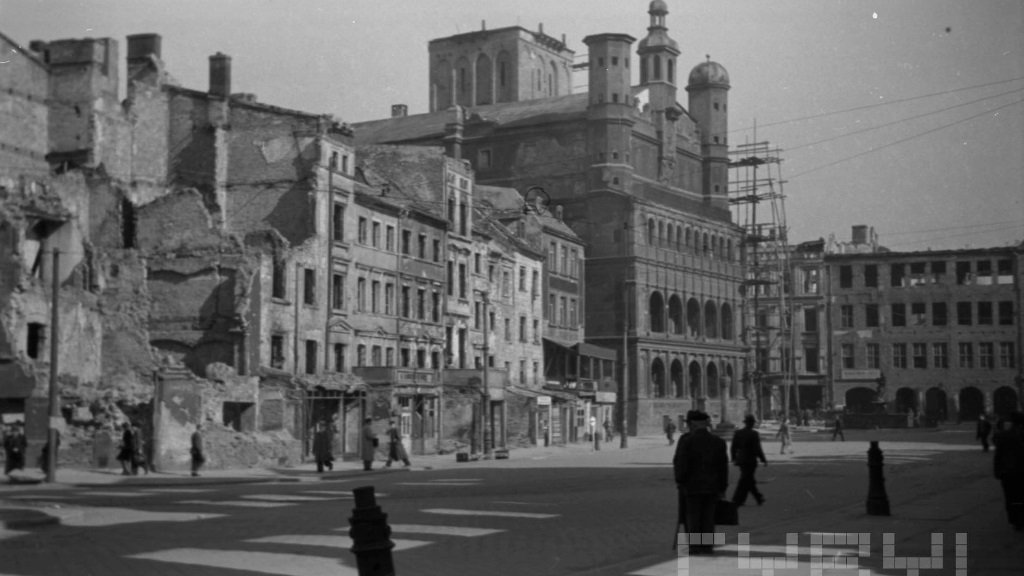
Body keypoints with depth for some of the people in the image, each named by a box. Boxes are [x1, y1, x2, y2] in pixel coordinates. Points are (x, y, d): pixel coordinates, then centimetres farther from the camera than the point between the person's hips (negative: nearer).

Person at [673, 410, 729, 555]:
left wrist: (679, 480, 3)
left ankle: (694, 545, 4)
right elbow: (723, 467, 4)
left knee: (693, 516, 5)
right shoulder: (718, 442, 1)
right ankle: (707, 545, 7)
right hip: (712, 486, 3)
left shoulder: (686, 441, -12)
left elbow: (679, 463, -12)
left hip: (692, 485, -3)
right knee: (708, 516, 8)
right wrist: (723, 487, 10)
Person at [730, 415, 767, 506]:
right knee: (744, 481, -1)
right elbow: (757, 449, -15)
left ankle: (759, 498, 29)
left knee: (750, 480, 17)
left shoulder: (737, 433, 3)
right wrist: (764, 460, -6)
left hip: (740, 460, 7)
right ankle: (737, 501, -3)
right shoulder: (754, 434, -14)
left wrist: (733, 459, 16)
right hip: (750, 461, -7)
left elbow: (733, 447, 5)